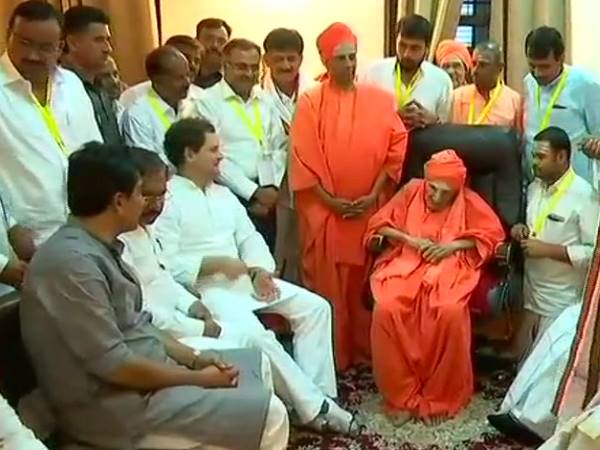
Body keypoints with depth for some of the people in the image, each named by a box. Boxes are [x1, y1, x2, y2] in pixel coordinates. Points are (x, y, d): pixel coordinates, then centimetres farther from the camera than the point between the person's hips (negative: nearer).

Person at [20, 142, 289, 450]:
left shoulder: (99, 248, 6)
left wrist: (196, 358, 1)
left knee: (257, 364, 14)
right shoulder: (73, 261, -25)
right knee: (268, 414, -14)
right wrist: (198, 378, -14)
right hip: (112, 402, -10)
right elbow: (112, 364, -25)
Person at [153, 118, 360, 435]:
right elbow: (165, 264, -17)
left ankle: (315, 394, -7)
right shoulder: (167, 200, -8)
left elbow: (249, 237, 13)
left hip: (246, 278, 8)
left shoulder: (223, 194, 16)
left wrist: (259, 270, -6)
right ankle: (314, 407, -19)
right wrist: (216, 263, -20)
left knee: (315, 307, -4)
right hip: (204, 287, -8)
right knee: (253, 334, -32)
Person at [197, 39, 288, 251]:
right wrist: (253, 191, -11)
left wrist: (272, 186, -1)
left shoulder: (265, 100, 12)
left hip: (266, 197, 5)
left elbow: (280, 146, 12)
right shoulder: (208, 101, -7)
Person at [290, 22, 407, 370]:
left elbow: (395, 149, 2)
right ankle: (332, 357, 15)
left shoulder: (380, 99, 4)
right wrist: (328, 199, -11)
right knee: (327, 284, 4)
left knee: (366, 283, 8)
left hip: (371, 208, 1)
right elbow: (304, 158, -4)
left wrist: (374, 194, -8)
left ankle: (367, 351, 22)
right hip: (325, 210, -1)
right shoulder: (310, 102, 0)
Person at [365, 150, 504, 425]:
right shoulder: (411, 191, 8)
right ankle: (402, 395, -14)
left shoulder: (468, 201, 6)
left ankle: (439, 397, -13)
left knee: (450, 313, -34)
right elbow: (379, 225, 8)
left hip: (448, 270, -1)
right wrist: (410, 239, -9)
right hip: (405, 266, 1)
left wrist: (453, 245, -9)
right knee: (386, 310, -30)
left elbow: (493, 234, 4)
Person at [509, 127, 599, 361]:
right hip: (531, 295, 7)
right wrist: (520, 229, 0)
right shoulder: (534, 188, 6)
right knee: (521, 359, 14)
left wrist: (548, 250, -22)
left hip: (562, 302, -7)